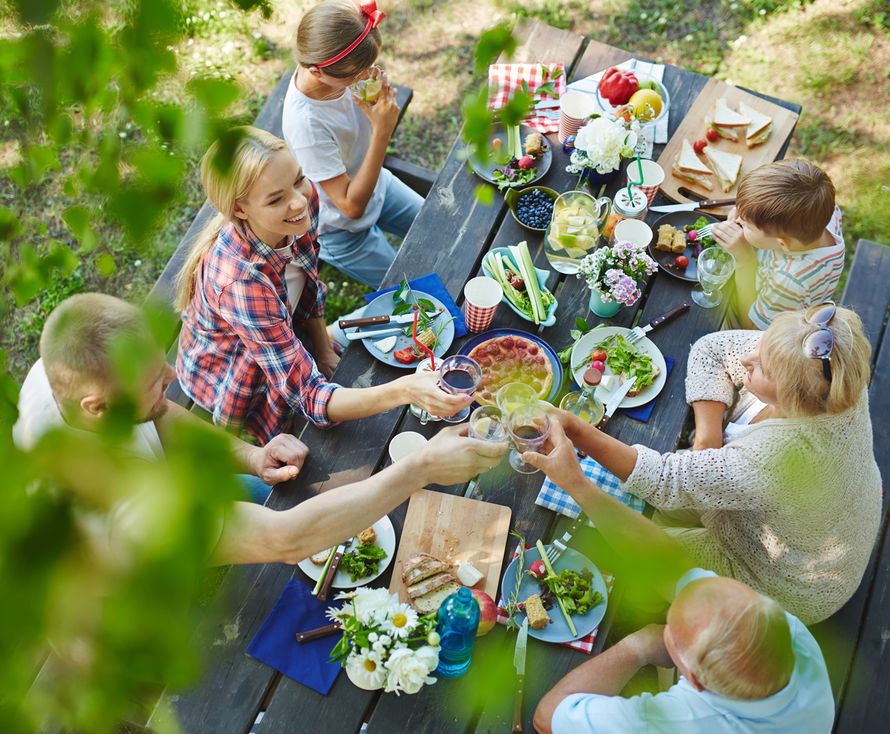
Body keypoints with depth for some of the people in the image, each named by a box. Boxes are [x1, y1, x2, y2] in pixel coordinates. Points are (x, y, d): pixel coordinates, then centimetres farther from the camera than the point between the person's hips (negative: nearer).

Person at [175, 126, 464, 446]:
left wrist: (325, 352, -1)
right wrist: (405, 391, -54)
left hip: (283, 342, 5)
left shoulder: (304, 198, -24)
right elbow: (309, 396, -41)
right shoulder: (240, 282, -44)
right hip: (229, 381, -5)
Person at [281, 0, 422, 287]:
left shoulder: (339, 71, -20)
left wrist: (383, 99, -23)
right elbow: (352, 206, -32)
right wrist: (383, 131, -37)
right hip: (342, 229, -7)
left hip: (377, 183, 7)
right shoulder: (305, 122, -39)